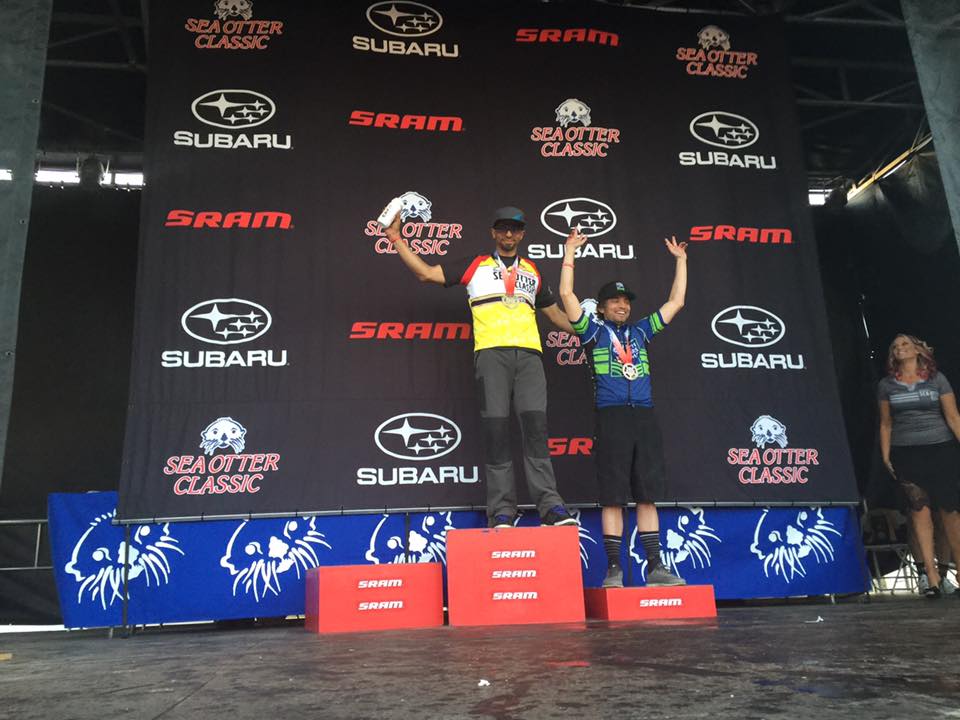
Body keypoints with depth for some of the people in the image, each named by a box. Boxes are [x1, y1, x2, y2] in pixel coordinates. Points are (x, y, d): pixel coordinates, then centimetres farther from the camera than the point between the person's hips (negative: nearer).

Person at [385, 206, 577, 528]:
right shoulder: (475, 265, 18)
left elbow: (555, 314, 33)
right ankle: (501, 511, -6)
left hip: (528, 353, 2)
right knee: (496, 428, -9)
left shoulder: (532, 271, 27)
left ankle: (550, 505, -15)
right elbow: (426, 272, 13)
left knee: (535, 423, -12)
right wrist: (397, 239, 9)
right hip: (491, 353, -2)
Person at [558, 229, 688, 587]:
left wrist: (680, 260, 27)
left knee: (647, 494, 5)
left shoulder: (640, 330, 19)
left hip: (644, 418, 4)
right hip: (611, 419, -3)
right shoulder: (595, 330, 10)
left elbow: (676, 302, 24)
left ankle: (655, 567, 9)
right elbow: (566, 294, 1)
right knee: (613, 497, -2)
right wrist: (570, 253, 4)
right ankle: (614, 569, 3)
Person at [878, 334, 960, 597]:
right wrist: (885, 456, 5)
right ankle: (932, 575, -2)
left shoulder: (937, 379, 5)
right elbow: (885, 424, 12)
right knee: (920, 511, -3)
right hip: (905, 455, 1)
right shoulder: (886, 385, 10)